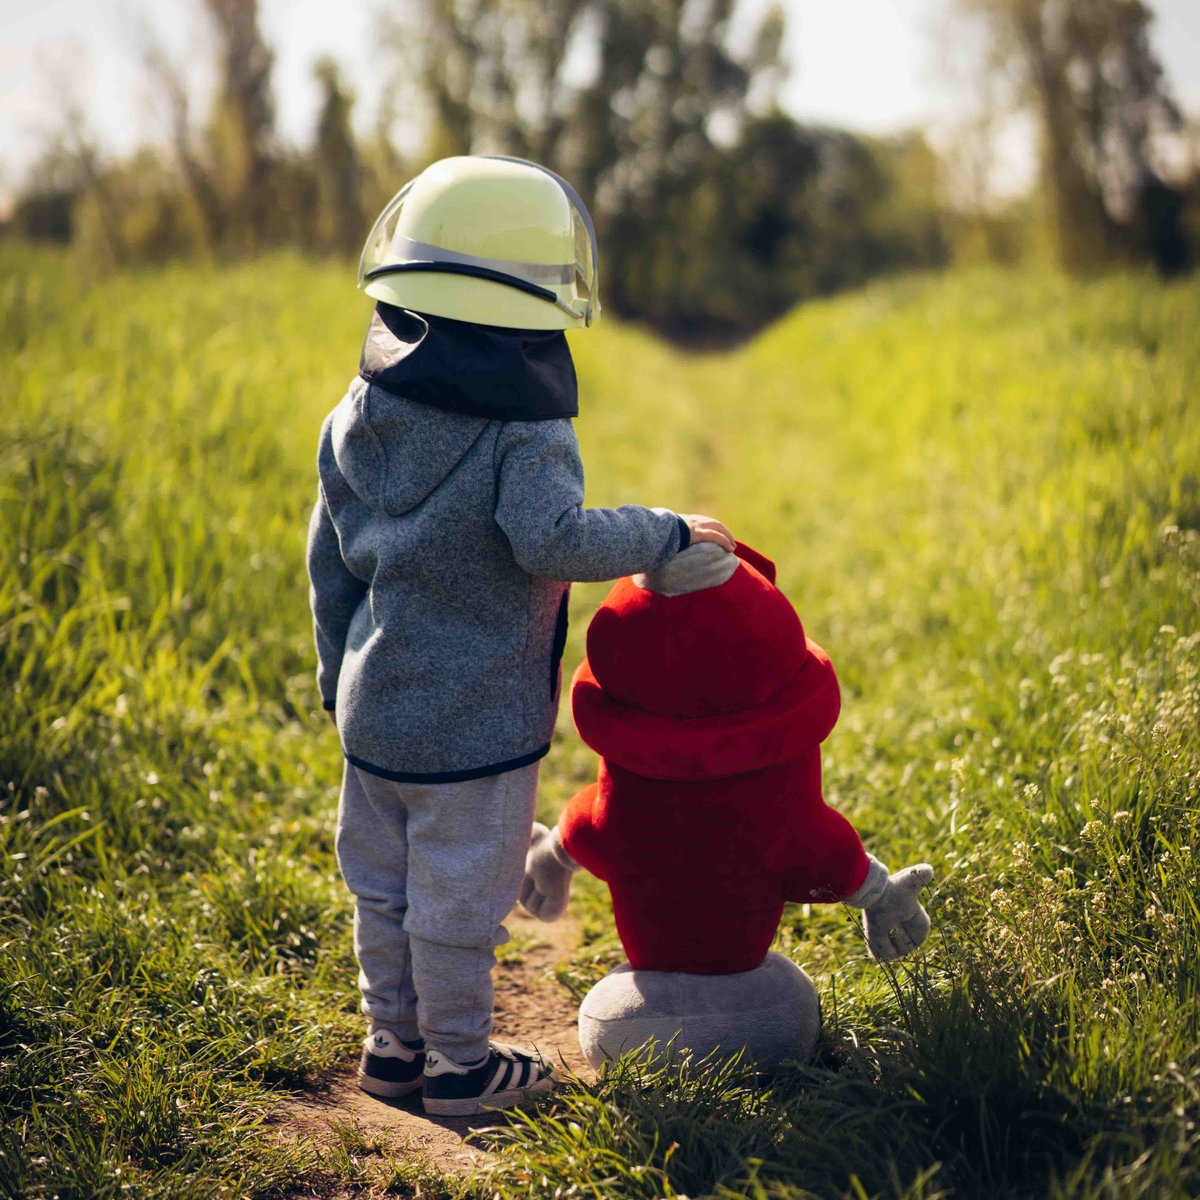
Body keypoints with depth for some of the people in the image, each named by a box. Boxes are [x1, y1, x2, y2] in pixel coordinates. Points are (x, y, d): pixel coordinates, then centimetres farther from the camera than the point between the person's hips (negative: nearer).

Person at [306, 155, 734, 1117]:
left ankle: (394, 1042, 34)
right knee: (459, 897, 7)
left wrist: (340, 676, 21)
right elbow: (553, 540, -32)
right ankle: (460, 1064, 22)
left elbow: (330, 558, 10)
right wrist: (666, 533, -17)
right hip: (477, 723, -7)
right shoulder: (523, 433, -19)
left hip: (374, 706, 7)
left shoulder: (356, 419, 3)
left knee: (384, 885, 19)